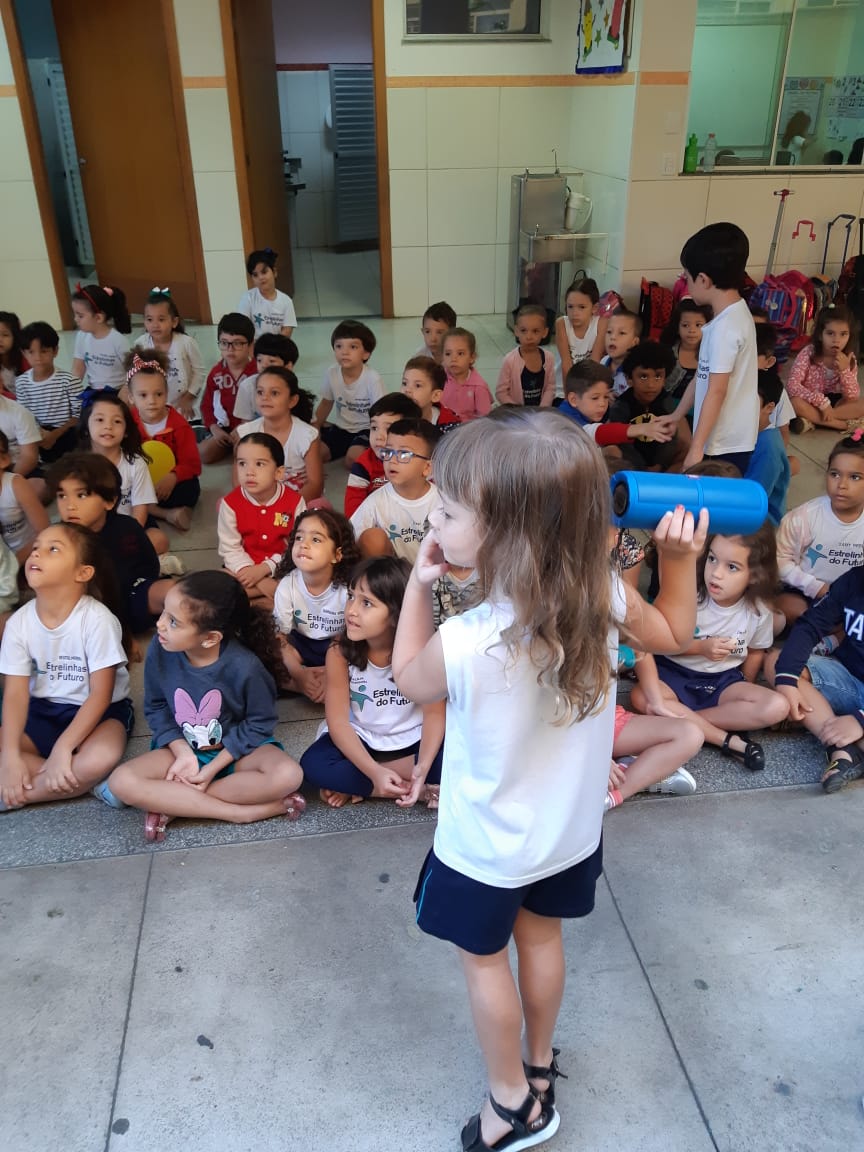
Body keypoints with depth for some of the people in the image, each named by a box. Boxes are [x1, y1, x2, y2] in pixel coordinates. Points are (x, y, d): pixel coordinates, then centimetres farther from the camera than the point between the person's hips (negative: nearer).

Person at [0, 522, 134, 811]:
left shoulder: (97, 619, -21)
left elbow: (100, 695, -20)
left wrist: (62, 748, -26)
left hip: (99, 710, -4)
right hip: (43, 710, 4)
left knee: (101, 758, -36)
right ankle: (82, 782, -18)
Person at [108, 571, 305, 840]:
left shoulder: (243, 666, -26)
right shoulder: (160, 650, -18)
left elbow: (259, 723, -13)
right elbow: (156, 708, -3)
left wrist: (212, 768, -17)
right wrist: (183, 753, -17)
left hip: (236, 749, -2)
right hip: (181, 748, 2)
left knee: (288, 775, -31)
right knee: (121, 782, -24)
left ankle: (173, 803, -20)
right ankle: (242, 811, -24)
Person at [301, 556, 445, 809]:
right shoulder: (339, 653, -18)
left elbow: (434, 714, -17)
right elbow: (338, 721, -17)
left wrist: (423, 768, -33)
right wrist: (374, 772, -29)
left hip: (412, 742, 0)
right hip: (360, 741, 0)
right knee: (314, 764, -27)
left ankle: (353, 784, -15)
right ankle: (414, 790, -19)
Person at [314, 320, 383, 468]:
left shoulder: (372, 378, -21)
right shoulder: (331, 373, -9)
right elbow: (326, 403, 8)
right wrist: (314, 429, 0)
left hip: (365, 430, -4)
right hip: (341, 428, 4)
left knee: (353, 459, -29)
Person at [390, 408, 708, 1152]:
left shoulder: (467, 643, -37)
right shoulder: (603, 597, -21)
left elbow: (409, 679, -12)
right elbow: (674, 633, 1)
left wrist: (418, 584, -11)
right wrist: (680, 557, 2)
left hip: (488, 844, -5)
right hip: (570, 826, 6)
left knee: (484, 958, 20)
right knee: (540, 936, 28)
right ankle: (540, 1062, 51)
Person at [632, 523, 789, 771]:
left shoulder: (759, 612, -9)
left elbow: (755, 652, 8)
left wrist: (743, 693, 3)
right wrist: (701, 647, -20)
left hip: (723, 681, 2)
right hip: (676, 674, -2)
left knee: (777, 707, -23)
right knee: (642, 697, -34)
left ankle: (683, 720, -20)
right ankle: (729, 741, -26)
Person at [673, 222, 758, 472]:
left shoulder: (725, 327, -20)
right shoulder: (733, 315, 10)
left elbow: (716, 392, -21)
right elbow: (703, 376, 15)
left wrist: (696, 448, -19)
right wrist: (674, 418, 19)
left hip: (725, 443, -9)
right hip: (729, 437, 9)